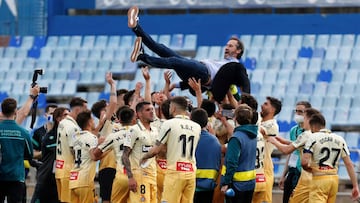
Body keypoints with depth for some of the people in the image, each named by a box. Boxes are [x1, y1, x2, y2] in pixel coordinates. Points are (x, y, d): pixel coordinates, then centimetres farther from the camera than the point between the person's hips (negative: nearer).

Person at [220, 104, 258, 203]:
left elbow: (232, 163, -23)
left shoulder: (236, 138, -19)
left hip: (236, 183, -8)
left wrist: (225, 183, -17)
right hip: (250, 182, 8)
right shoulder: (252, 135, 4)